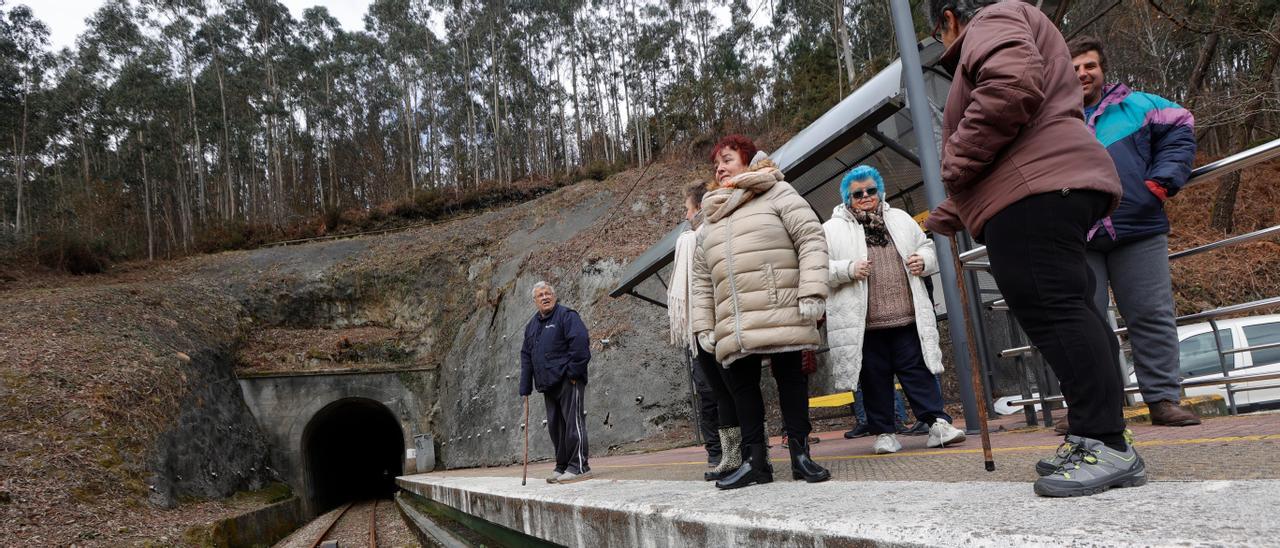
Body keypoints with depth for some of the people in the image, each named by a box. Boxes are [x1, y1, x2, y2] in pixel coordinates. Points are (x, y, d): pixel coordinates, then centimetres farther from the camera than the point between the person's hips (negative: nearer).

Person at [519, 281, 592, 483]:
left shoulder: (566, 315, -4)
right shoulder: (532, 325, 19)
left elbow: (580, 341, -15)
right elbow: (526, 356, 20)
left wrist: (574, 372, -17)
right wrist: (525, 387, 15)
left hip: (568, 381, -8)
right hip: (548, 384, 8)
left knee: (572, 421, -7)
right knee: (555, 425, 11)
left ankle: (579, 466, -3)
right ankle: (562, 466, 20)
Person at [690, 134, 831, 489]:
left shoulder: (778, 194, 7)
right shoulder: (709, 221, 23)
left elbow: (811, 240, -2)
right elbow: (702, 280, 21)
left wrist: (811, 291, -13)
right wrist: (703, 324, 12)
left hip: (782, 314, -5)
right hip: (733, 325, 5)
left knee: (791, 380, 0)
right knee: (741, 386, 4)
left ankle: (800, 454, 12)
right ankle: (755, 460, 13)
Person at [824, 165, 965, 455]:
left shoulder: (900, 219, 16)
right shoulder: (832, 230, 3)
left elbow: (927, 247, 23)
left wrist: (923, 261, 1)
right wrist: (849, 269, -17)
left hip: (907, 317, 2)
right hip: (863, 323, -2)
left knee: (918, 370, 5)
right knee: (875, 377, 5)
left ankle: (938, 423, 10)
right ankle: (884, 432, 16)